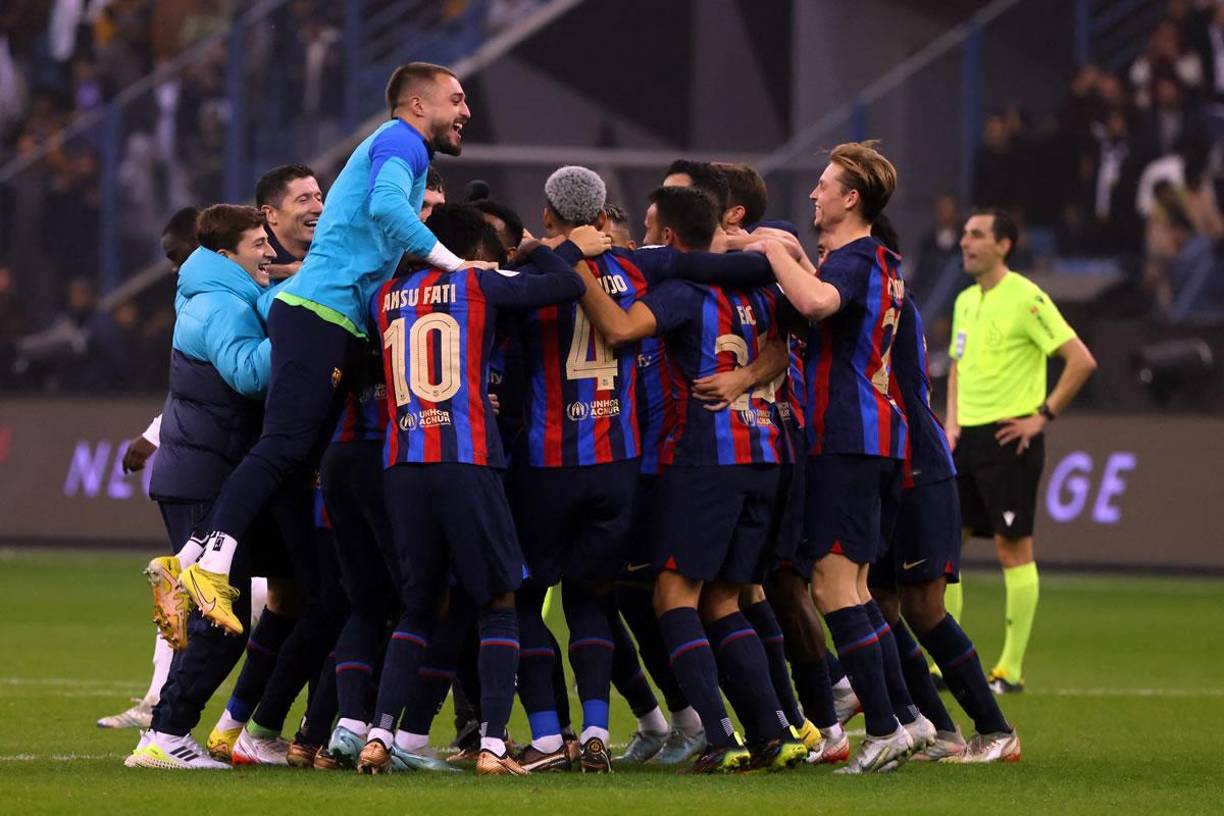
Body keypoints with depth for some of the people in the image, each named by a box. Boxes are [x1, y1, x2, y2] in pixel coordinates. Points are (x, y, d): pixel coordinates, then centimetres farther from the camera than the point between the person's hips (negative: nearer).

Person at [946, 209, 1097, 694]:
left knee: (1014, 549, -3)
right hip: (967, 437, 8)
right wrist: (952, 422, 14)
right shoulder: (966, 302, 13)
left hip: (1008, 438, -8)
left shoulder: (1025, 299, -11)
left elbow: (1082, 361, -15)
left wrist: (1042, 416, -13)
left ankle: (1011, 669, 1)